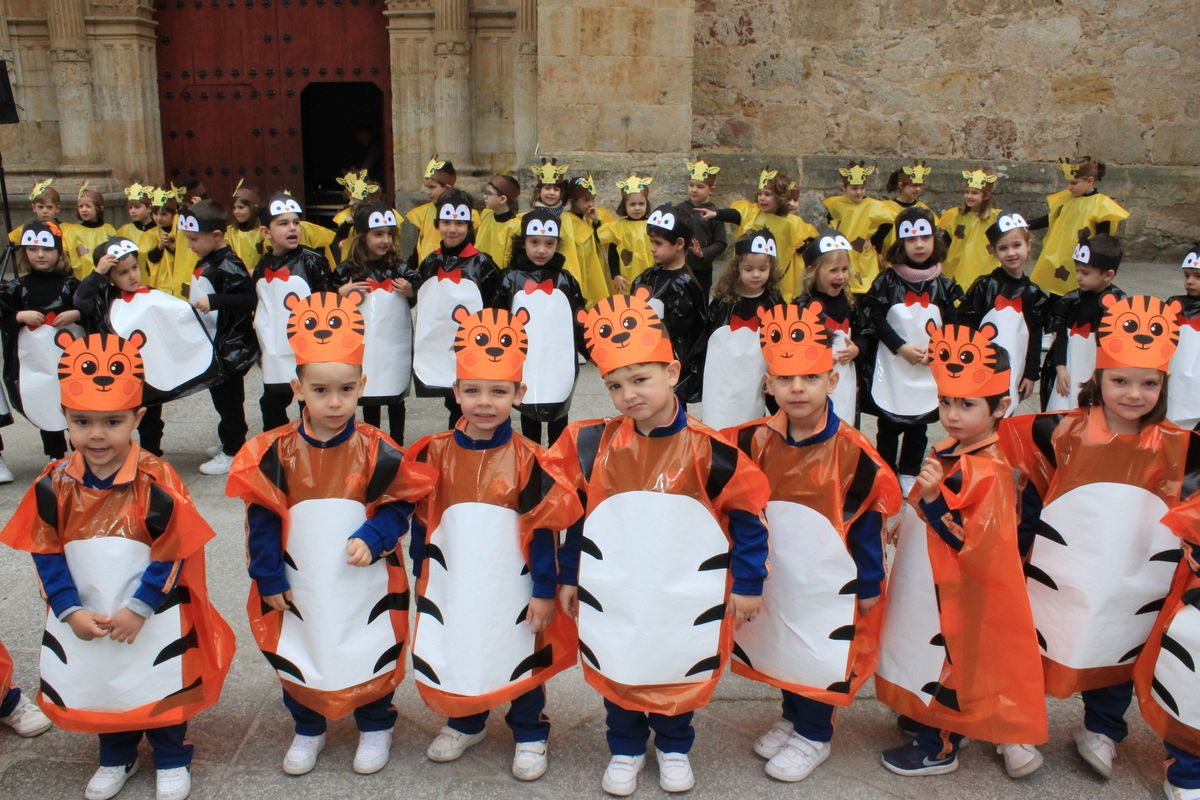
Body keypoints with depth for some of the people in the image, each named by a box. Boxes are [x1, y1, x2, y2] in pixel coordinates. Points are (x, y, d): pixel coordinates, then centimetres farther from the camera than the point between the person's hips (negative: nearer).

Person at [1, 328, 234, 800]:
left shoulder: (157, 482, -22)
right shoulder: (54, 485, -11)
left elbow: (170, 555, -16)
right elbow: (46, 554, -6)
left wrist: (138, 608, -17)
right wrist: (71, 611, -12)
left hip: (153, 621, -3)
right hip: (85, 621, 4)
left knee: (160, 688, 14)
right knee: (101, 689, 22)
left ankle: (172, 759, 37)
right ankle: (116, 758, 46)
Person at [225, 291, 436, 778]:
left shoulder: (376, 452, -13)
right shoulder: (275, 453, -10)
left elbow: (400, 506, -4)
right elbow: (262, 520, -3)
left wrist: (372, 540, -20)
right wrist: (269, 579, -2)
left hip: (365, 586, -1)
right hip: (299, 589, 1)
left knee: (371, 658, 12)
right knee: (298, 657, 16)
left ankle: (375, 728, 36)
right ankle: (307, 729, 40)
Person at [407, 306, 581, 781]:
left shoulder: (527, 460, -14)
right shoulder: (435, 454, -5)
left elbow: (543, 530, -9)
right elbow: (421, 522, 4)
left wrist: (545, 590, -7)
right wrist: (422, 579, 8)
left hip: (512, 590, -3)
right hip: (452, 587, 3)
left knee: (521, 660, 13)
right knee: (457, 657, 18)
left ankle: (530, 735, 35)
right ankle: (465, 724, 43)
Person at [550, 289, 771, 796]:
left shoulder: (708, 450, -16)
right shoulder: (593, 445, -9)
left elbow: (747, 514, -7)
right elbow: (574, 515, 3)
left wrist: (748, 584, -4)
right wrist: (568, 577, 7)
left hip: (683, 600, -1)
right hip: (612, 597, 2)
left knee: (678, 675, 17)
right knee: (616, 673, 16)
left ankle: (673, 747, 44)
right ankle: (626, 749, 41)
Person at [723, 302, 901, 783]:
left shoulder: (851, 453, -18)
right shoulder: (756, 441, -9)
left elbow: (869, 523, -9)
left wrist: (869, 585, -4)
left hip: (828, 585, -4)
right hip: (774, 578, 4)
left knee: (819, 659, 8)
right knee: (780, 650, 19)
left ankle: (813, 736, 31)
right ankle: (792, 717, 43)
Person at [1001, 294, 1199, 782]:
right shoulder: (1066, 431, -13)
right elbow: (1007, 439, -8)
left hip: (1133, 586, 2)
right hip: (1062, 577, -2)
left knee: (1119, 652, 21)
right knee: (1038, 644, 11)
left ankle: (1101, 729, 43)